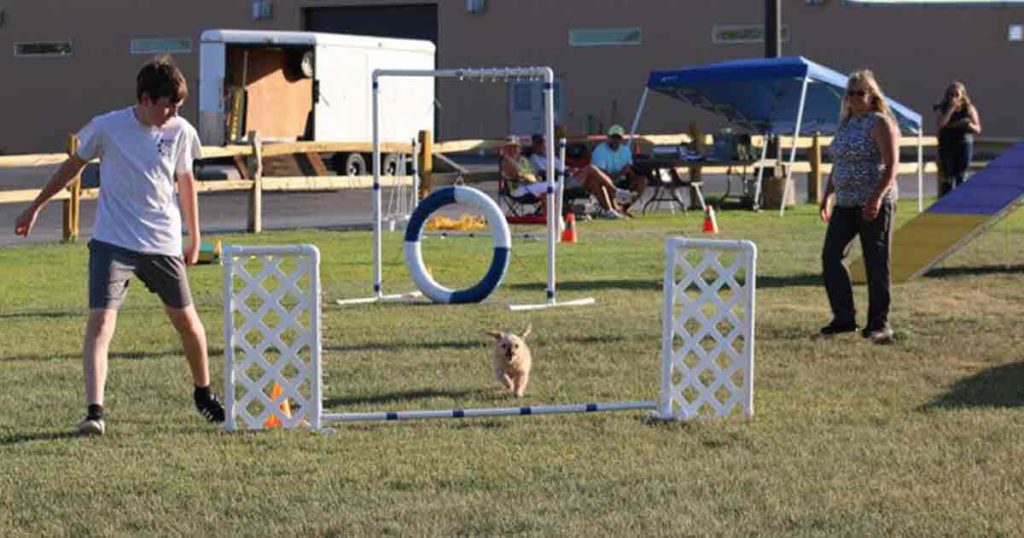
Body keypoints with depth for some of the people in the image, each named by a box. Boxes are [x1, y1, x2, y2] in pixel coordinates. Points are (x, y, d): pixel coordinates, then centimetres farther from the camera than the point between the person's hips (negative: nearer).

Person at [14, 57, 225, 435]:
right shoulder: (106, 128, -8)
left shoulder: (181, 132, -1)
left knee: (186, 320, 11)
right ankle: (94, 412, -20)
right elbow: (73, 165, 9)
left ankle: (203, 393, 36)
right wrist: (36, 207, 15)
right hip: (112, 242, -2)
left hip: (163, 244, 3)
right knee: (100, 321, -17)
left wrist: (194, 237, 18)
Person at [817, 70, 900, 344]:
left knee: (876, 264, -2)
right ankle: (844, 318, 11)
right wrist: (827, 196, 18)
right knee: (830, 256, 1)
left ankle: (878, 323, 6)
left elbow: (891, 166, -15)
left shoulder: (880, 123, -7)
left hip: (874, 205, -8)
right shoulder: (846, 124, 16)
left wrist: (877, 198, -24)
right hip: (845, 204, 8)